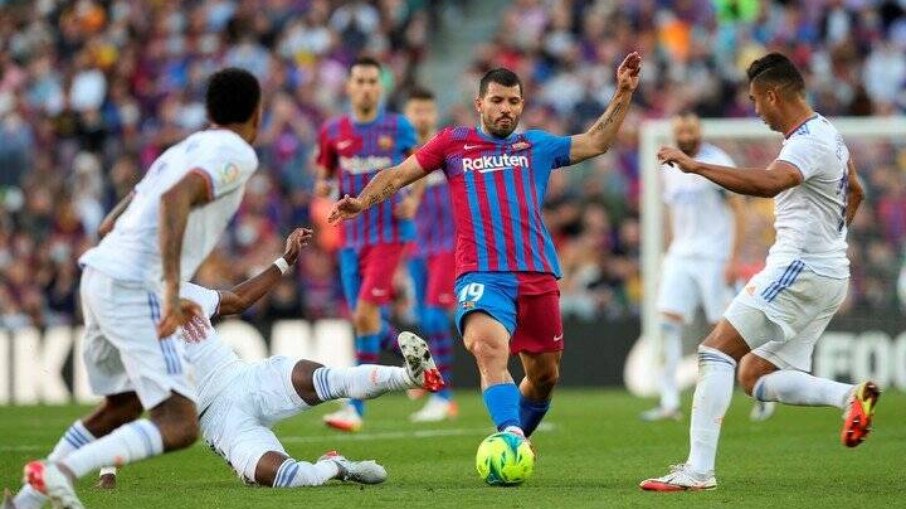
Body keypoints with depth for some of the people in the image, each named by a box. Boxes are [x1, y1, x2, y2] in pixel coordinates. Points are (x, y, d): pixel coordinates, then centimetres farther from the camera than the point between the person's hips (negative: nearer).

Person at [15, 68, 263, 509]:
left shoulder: (185, 150, 25)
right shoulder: (237, 154, -3)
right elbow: (175, 199, -22)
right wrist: (172, 289, -29)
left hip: (97, 275, 9)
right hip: (132, 289, -9)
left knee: (122, 406, 27)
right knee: (178, 427, -12)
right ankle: (61, 471, -26)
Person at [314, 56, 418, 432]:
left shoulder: (398, 128, -1)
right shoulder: (333, 132, 4)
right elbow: (324, 173, 13)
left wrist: (413, 200, -4)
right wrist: (323, 186, -11)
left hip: (389, 234, -4)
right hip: (351, 235, 4)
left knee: (365, 314, -16)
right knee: (362, 319, 7)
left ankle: (356, 407, -14)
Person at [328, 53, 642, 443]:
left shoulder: (537, 146, 18)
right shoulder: (453, 143, 12)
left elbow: (595, 143, 20)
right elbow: (398, 175, 13)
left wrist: (623, 93, 13)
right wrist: (362, 202, -4)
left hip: (538, 277, 4)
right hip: (481, 276, -4)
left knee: (545, 375, 9)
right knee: (489, 348, -32)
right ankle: (511, 436, -45)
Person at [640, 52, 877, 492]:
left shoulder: (807, 143, -18)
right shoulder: (826, 133, 15)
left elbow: (768, 182, -38)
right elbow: (854, 191, 32)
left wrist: (695, 166, -38)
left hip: (800, 270, -10)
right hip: (829, 271, 10)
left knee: (716, 351, -12)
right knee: (755, 377, 12)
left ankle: (698, 469, -18)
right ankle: (850, 396, -4)